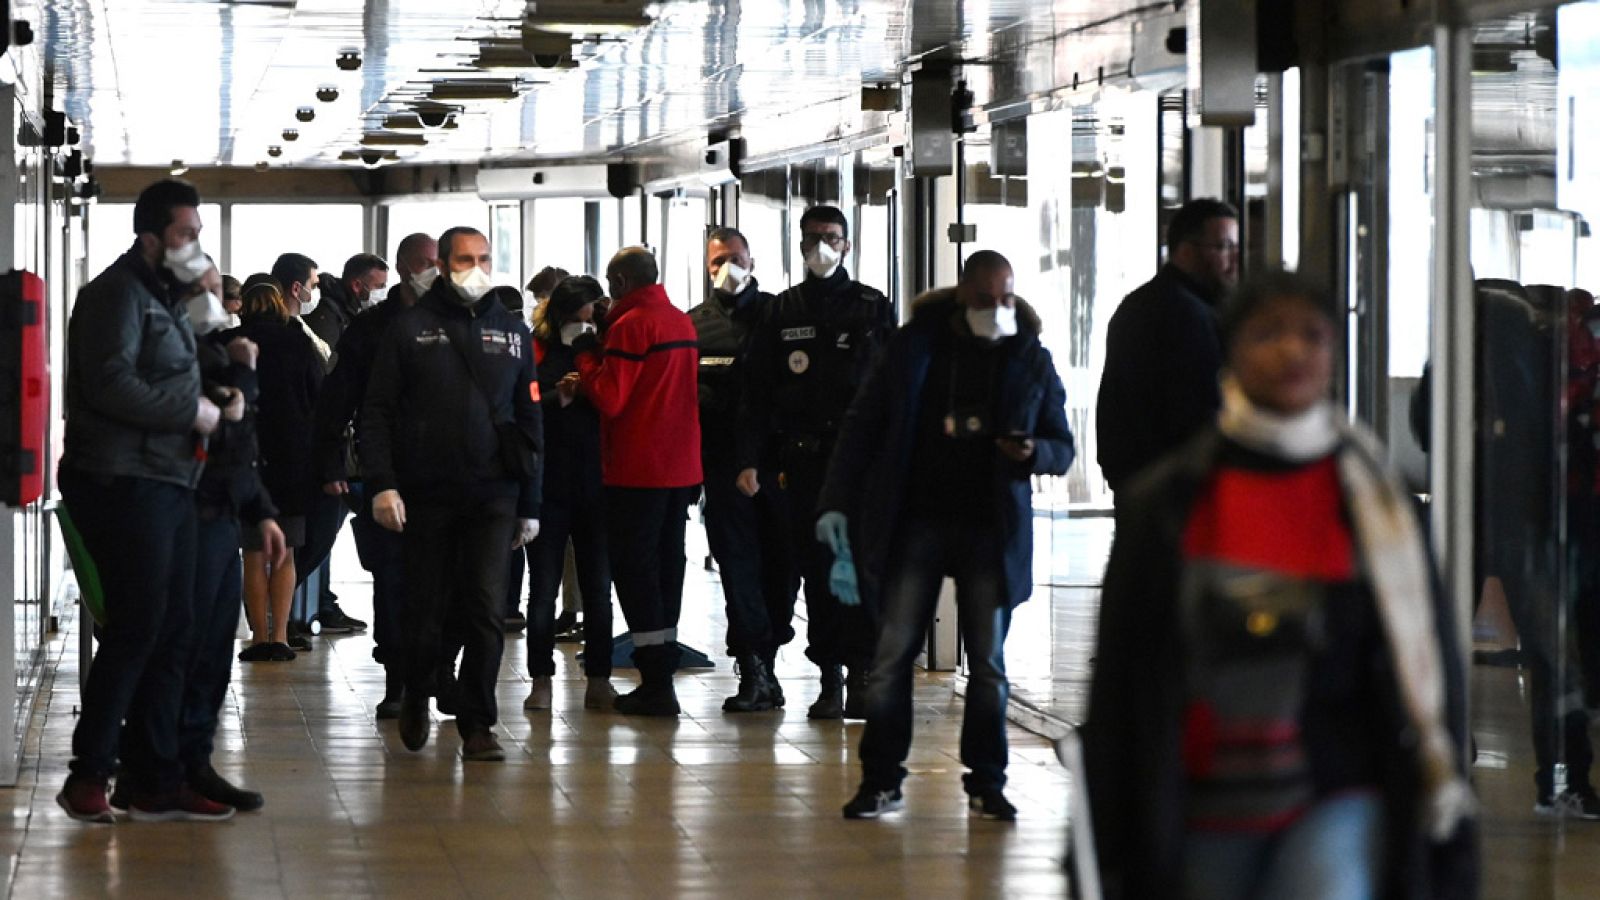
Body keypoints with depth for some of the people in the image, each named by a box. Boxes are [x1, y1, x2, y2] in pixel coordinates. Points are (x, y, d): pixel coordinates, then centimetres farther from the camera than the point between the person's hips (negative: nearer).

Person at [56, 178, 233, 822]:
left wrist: (210, 400, 11)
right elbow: (111, 384, -21)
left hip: (166, 484, 10)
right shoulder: (118, 292, -9)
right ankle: (88, 774, 0)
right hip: (124, 484, -10)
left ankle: (157, 781, 13)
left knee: (172, 634, 9)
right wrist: (193, 411, -14)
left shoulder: (164, 297, 21)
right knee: (137, 629, -9)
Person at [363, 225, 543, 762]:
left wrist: (530, 503, 9)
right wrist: (382, 484, -11)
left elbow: (529, 420, 13)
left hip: (493, 496, 1)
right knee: (426, 611, 5)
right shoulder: (410, 329, 3)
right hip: (426, 496, -1)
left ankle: (476, 723, 3)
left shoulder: (512, 332, 11)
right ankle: (416, 696, 31)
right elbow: (378, 411, 0)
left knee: (485, 612, -6)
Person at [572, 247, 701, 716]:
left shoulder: (630, 325, -14)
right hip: (681, 466, 8)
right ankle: (662, 679, 17)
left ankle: (655, 684, -8)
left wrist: (586, 355, -3)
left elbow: (609, 398, -17)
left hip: (637, 470, -8)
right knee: (666, 563, 13)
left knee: (633, 569, -4)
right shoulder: (683, 322, 12)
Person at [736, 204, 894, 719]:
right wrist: (750, 459, -1)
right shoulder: (783, 312, 10)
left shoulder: (873, 309, 7)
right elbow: (757, 392, 8)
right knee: (816, 570, 2)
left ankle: (862, 675, -4)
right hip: (803, 461, 2)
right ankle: (830, 681, 7)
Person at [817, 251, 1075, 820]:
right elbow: (863, 424, 4)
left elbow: (1063, 448, 9)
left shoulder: (1031, 360, 4)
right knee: (892, 655, -1)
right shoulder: (914, 346, 1)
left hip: (991, 531, 1)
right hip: (915, 522, -1)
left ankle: (986, 783, 15)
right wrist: (837, 502, -4)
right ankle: (881, 780, 8)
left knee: (988, 663, 5)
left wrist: (1033, 453, -15)